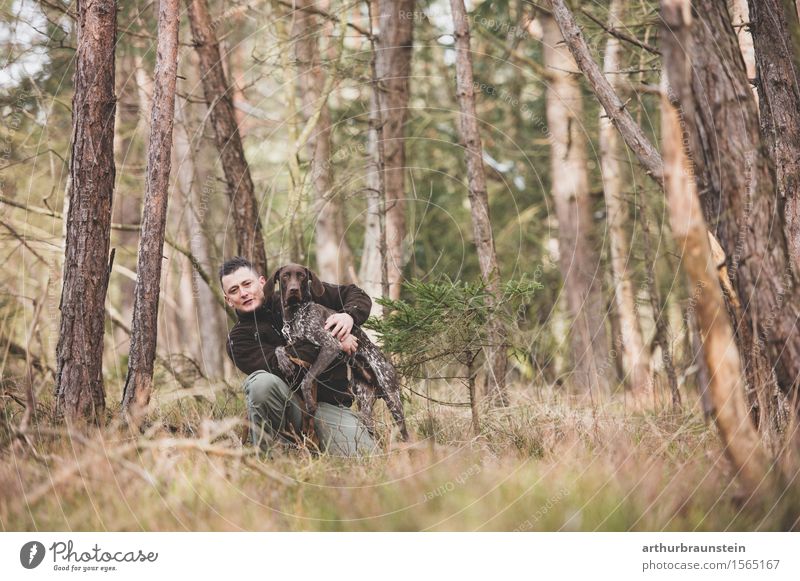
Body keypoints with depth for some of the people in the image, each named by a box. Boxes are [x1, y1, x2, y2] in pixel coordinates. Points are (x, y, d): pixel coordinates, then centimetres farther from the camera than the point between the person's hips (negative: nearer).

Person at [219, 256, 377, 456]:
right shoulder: (238, 340, -1)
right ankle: (271, 455, -14)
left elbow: (356, 295, 12)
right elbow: (276, 363, -19)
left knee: (363, 457, -22)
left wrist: (349, 315, -12)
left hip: (329, 402, 2)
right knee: (262, 382, -34)